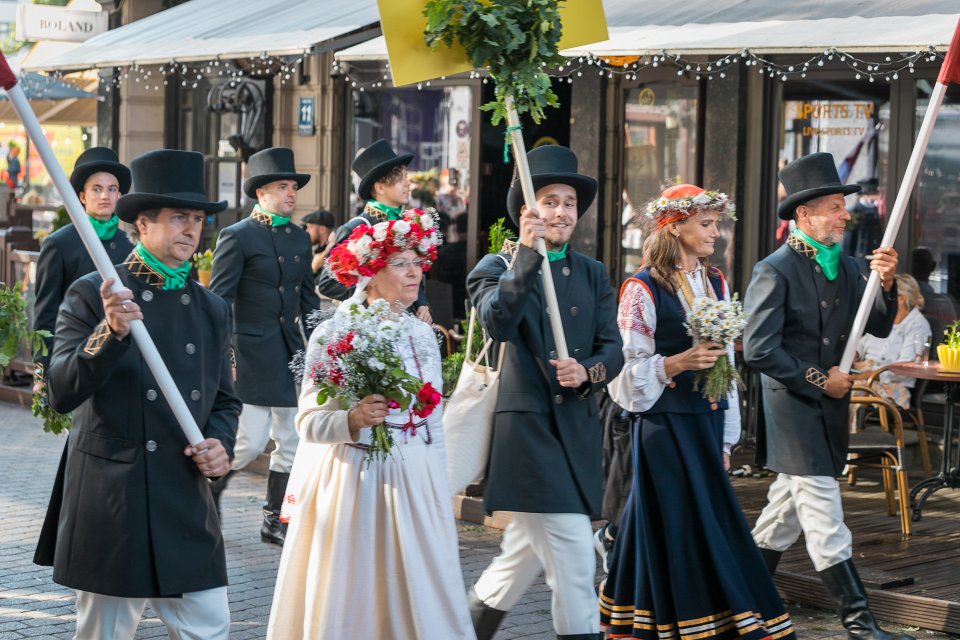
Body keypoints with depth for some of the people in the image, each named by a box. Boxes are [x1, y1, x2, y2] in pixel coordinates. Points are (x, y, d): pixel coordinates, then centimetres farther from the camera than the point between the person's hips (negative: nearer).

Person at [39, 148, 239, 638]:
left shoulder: (211, 309, 11)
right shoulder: (91, 295, -5)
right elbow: (61, 394, -14)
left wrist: (220, 444, -2)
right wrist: (111, 332, -29)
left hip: (189, 509, 4)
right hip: (109, 509, -4)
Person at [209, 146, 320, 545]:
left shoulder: (300, 238, 13)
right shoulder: (237, 237, -6)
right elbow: (219, 301, -9)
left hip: (290, 354, 7)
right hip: (250, 355, -6)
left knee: (291, 442, 7)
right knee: (251, 442, -9)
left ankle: (275, 521, 17)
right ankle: (210, 484, 18)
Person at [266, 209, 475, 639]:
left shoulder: (423, 336, 8)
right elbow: (308, 422, -10)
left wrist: (437, 490, 15)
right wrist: (353, 419, -27)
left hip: (416, 485, 5)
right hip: (351, 481, -4)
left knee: (419, 598, 4)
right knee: (348, 599, 1)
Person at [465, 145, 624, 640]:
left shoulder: (593, 275, 13)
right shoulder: (498, 269, -3)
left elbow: (612, 347, 5)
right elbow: (497, 323, -23)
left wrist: (588, 372, -16)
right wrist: (528, 253, -28)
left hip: (577, 431, 6)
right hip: (526, 427, -6)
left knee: (524, 554, 17)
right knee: (574, 560, -11)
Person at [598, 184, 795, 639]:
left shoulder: (715, 283, 12)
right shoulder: (643, 289, -8)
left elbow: (726, 362, 15)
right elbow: (632, 369, -10)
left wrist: (725, 439, 13)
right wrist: (682, 361, -25)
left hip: (707, 421, 6)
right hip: (665, 425, -6)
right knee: (680, 529, -5)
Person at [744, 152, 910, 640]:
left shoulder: (844, 267, 10)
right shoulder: (775, 271, -13)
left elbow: (879, 327, 6)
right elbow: (759, 350, -17)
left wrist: (886, 284, -11)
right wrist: (818, 379, -13)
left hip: (828, 411, 8)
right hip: (793, 412, -8)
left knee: (784, 515, 16)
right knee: (825, 519, -8)